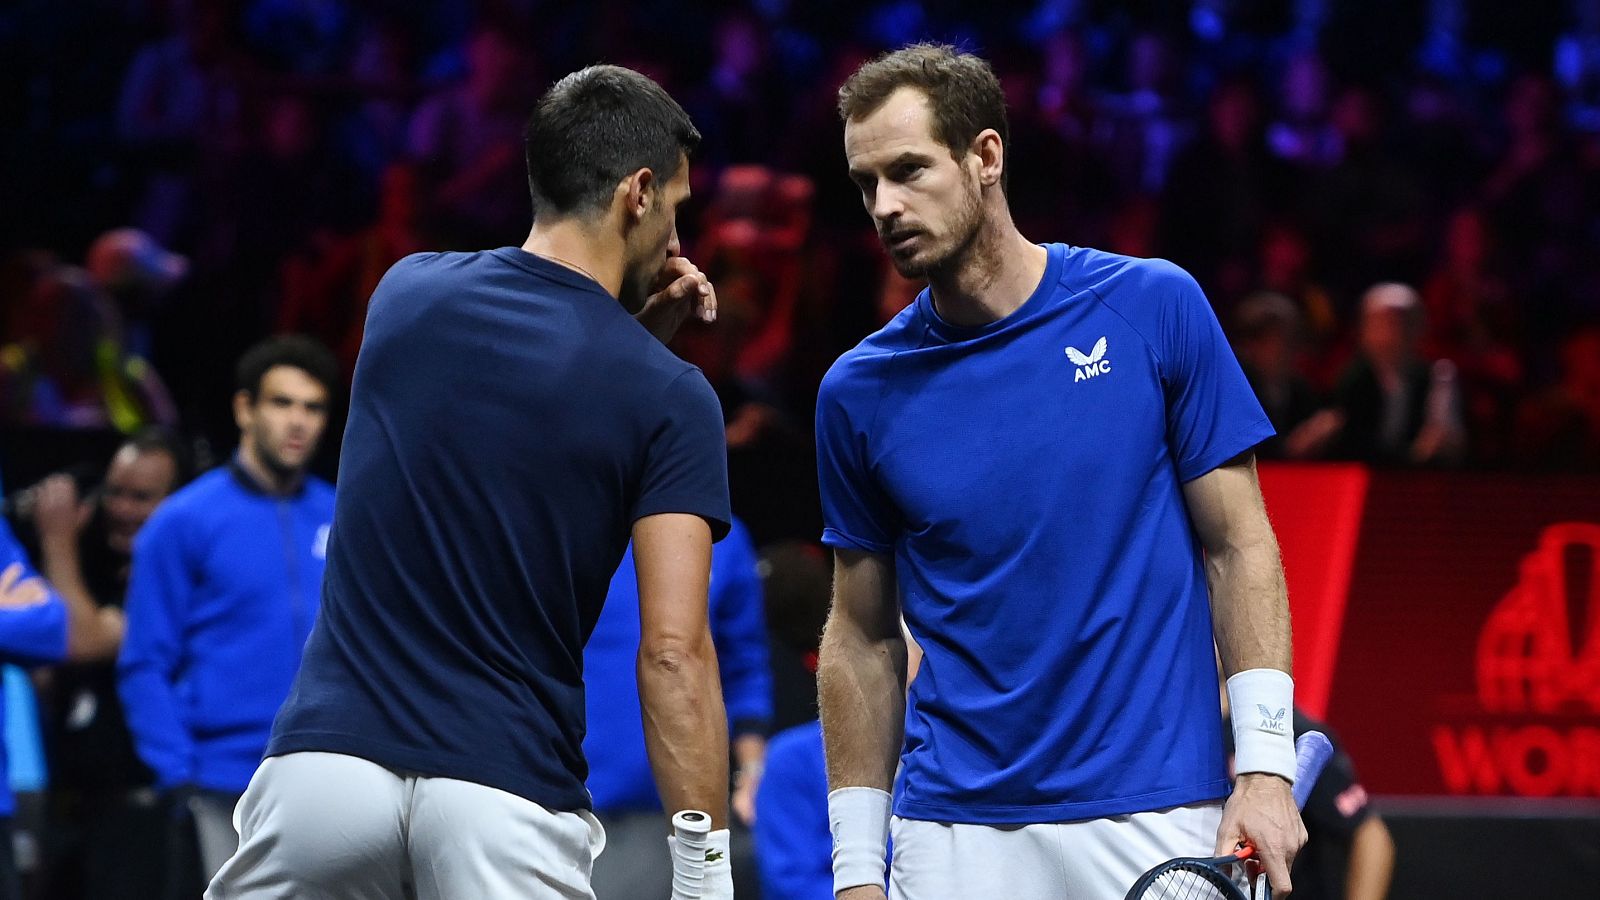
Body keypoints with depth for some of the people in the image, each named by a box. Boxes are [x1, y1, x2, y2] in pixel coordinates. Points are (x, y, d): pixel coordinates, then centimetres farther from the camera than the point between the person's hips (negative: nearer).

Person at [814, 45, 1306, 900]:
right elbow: (862, 636, 10)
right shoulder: (860, 390, 4)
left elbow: (1238, 547, 1)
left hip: (1156, 821, -1)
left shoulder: (1154, 307, -2)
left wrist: (1265, 766, -8)